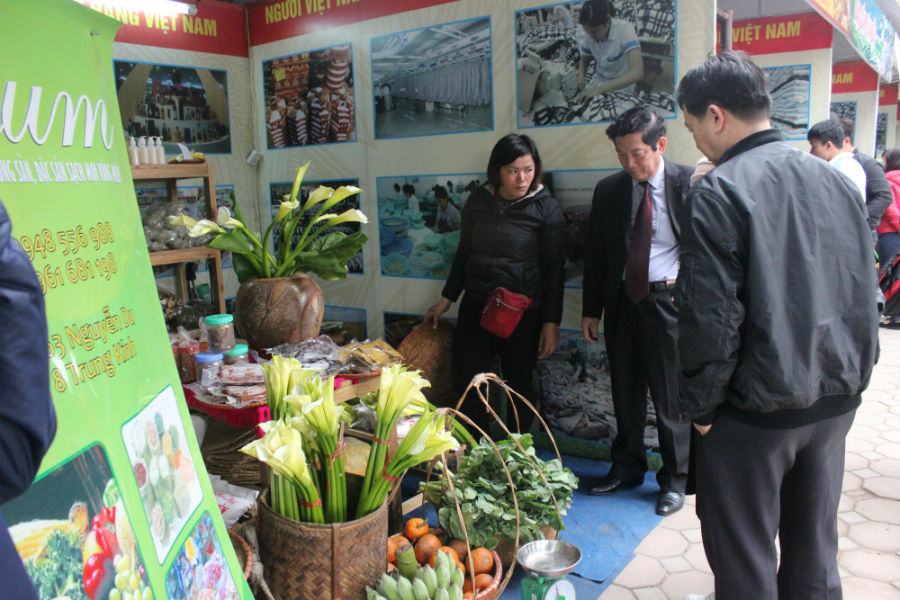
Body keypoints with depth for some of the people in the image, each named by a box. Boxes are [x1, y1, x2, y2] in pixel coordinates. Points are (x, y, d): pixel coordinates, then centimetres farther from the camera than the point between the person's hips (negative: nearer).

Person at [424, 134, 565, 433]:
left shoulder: (546, 207, -6)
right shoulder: (478, 201, 4)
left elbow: (554, 268, -4)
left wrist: (551, 322, -7)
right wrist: (446, 299, 15)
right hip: (476, 305, 3)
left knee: (518, 384, 8)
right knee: (469, 381, 2)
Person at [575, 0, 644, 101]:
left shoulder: (625, 30, -28)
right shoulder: (588, 34, -13)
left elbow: (637, 73, -40)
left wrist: (600, 89, -48)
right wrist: (581, 80, -14)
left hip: (622, 84, -4)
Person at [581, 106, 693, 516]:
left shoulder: (689, 184, -6)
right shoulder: (608, 190, 5)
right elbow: (594, 254, 9)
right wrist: (591, 309, 8)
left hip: (668, 301, -4)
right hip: (622, 301, 4)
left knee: (671, 395, 3)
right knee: (625, 392, 15)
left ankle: (675, 479, 22)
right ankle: (627, 467, 34)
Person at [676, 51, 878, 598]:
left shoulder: (719, 192, -16)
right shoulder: (838, 182, 6)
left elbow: (711, 317, -19)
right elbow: (865, 295, 13)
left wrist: (701, 406, -7)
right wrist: (852, 374, 21)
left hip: (757, 409, -7)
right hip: (836, 399, 7)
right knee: (814, 554, 22)